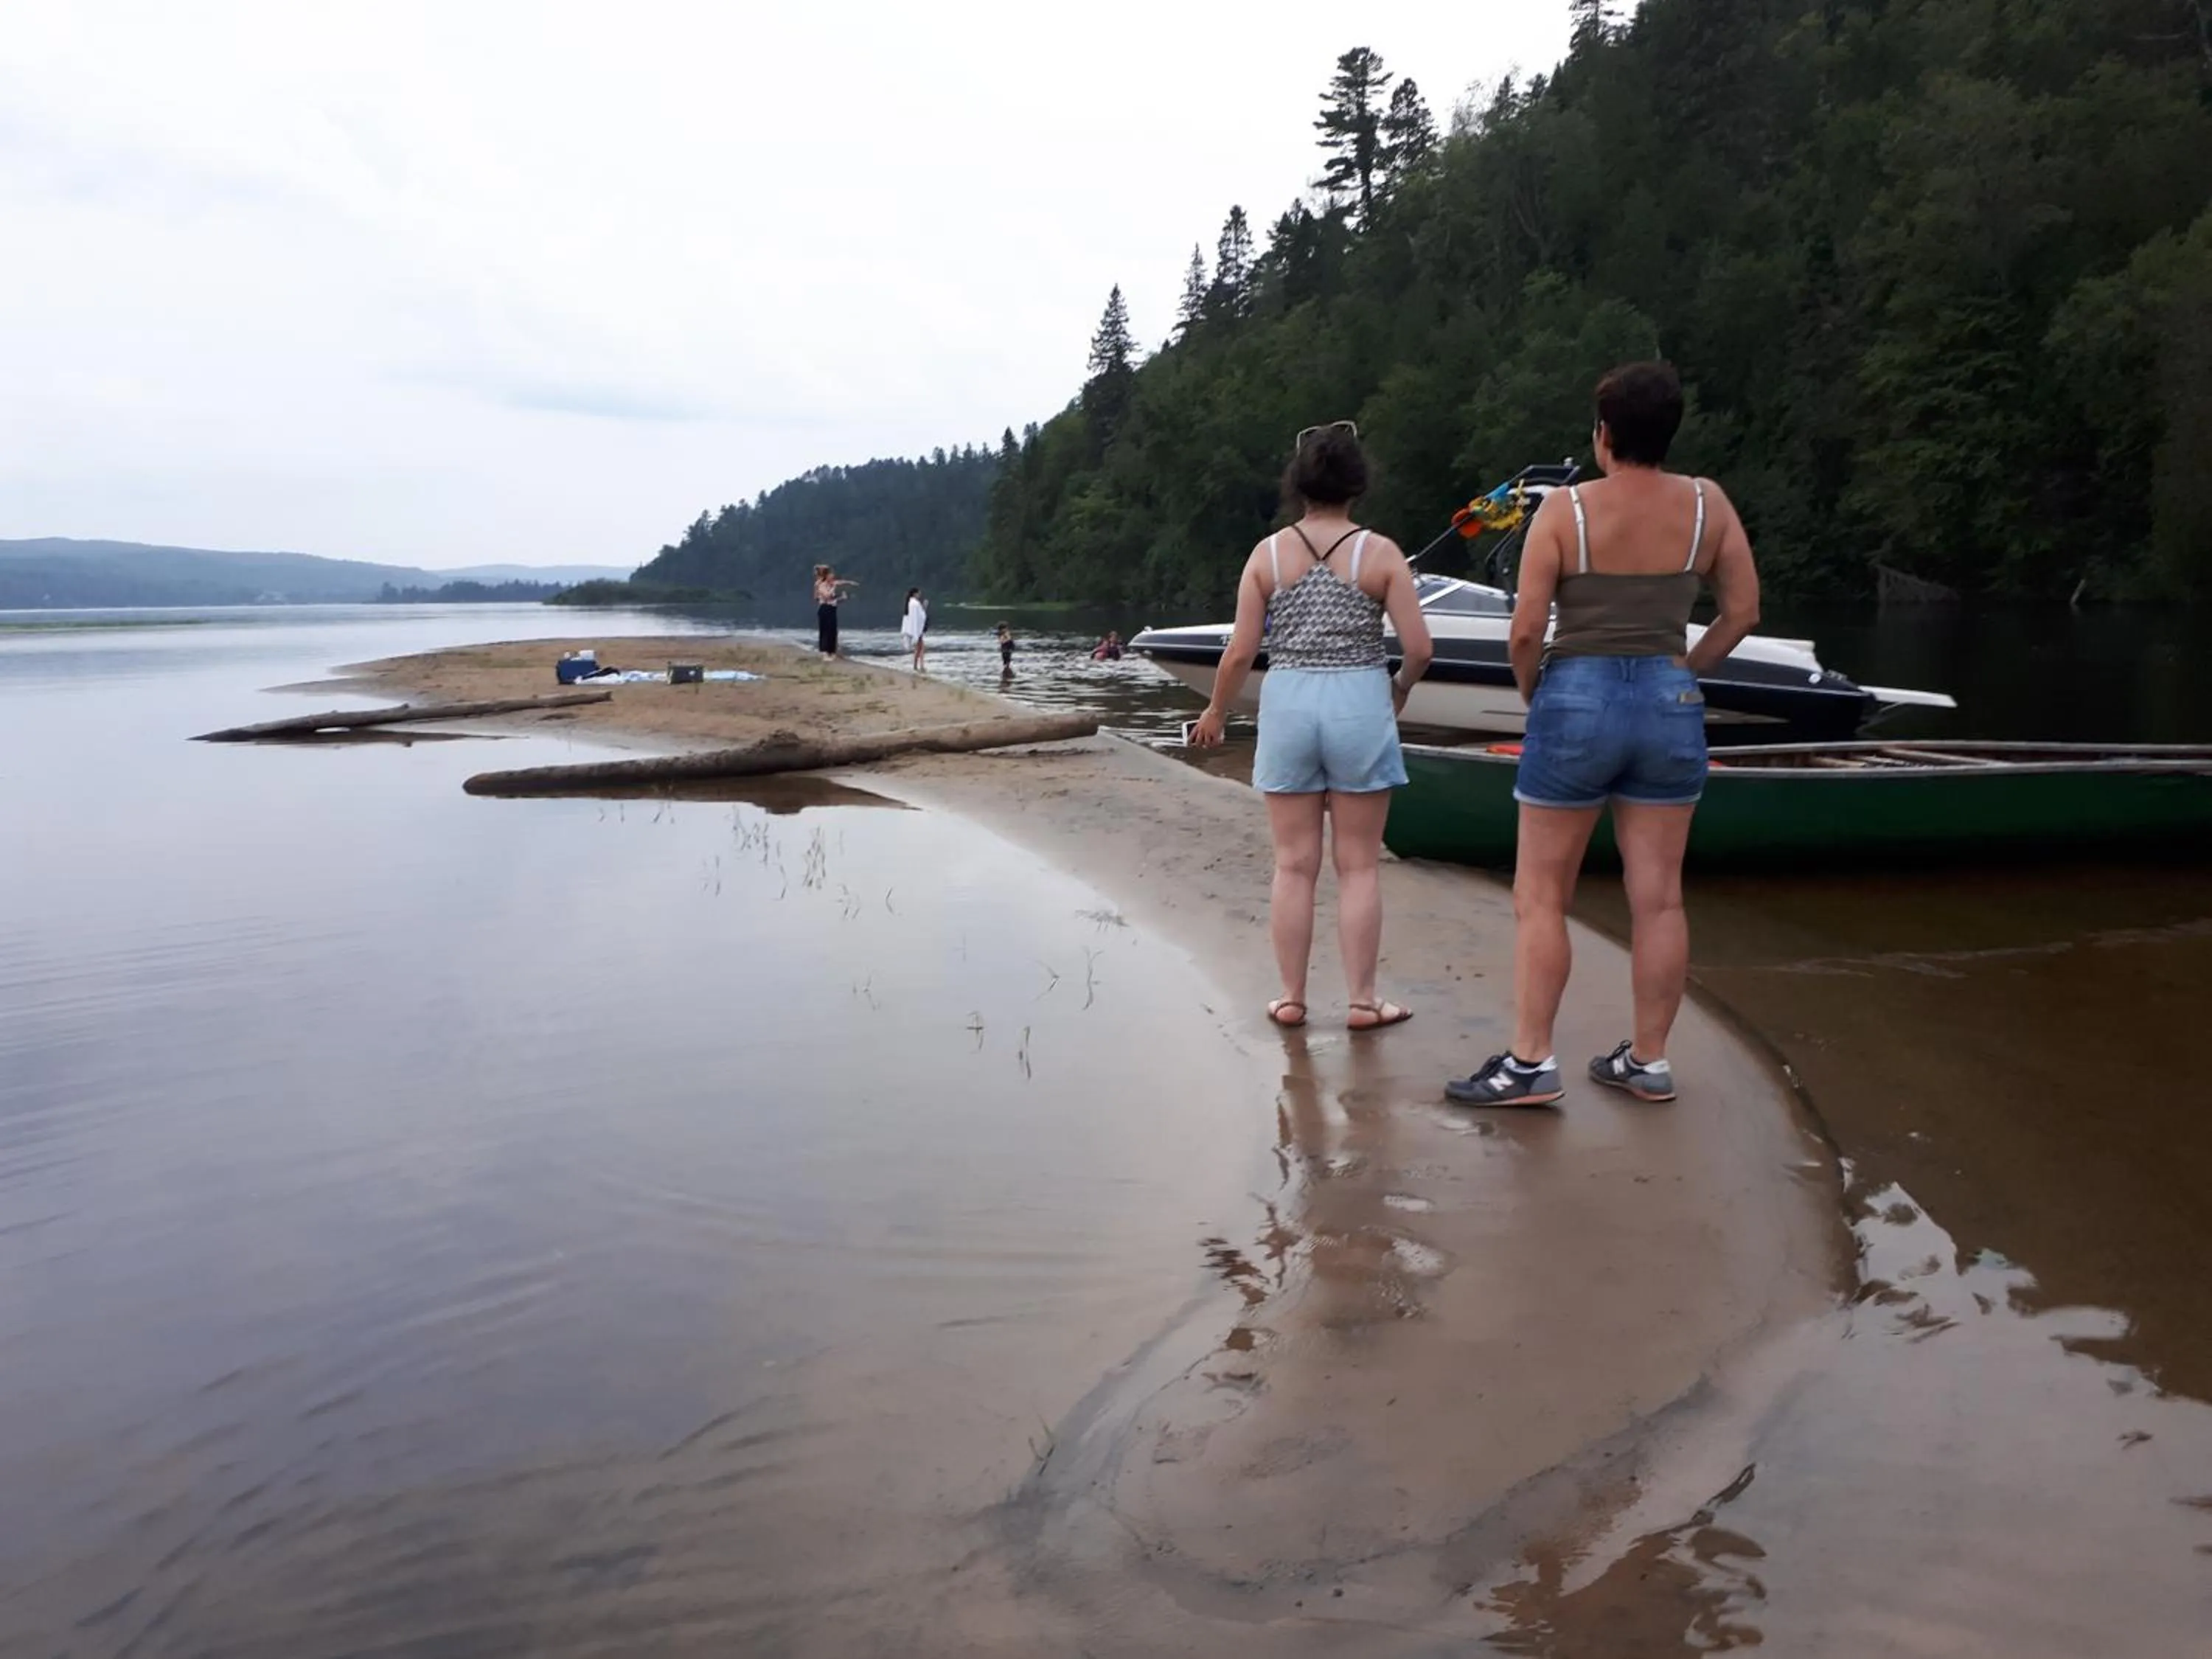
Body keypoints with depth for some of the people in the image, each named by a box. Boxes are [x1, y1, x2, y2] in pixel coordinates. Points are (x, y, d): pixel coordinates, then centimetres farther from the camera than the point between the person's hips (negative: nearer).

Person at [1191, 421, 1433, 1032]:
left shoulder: (1268, 553, 0)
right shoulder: (1380, 552, -3)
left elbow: (1240, 652, -2)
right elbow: (1419, 648, -6)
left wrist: (1216, 713, 13)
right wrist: (1401, 689, 15)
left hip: (1288, 705, 1)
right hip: (1359, 705, -1)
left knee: (1295, 864, 8)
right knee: (1358, 864, 7)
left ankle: (1292, 998, 15)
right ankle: (1363, 1000, 12)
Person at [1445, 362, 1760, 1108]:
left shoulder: (1565, 508, -9)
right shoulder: (1707, 503, 1)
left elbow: (1525, 631, -11)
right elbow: (1743, 612, 7)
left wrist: (1531, 692, 7)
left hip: (1577, 702, -4)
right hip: (1670, 704, 4)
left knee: (1540, 897, 5)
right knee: (1658, 898, 9)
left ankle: (1531, 1063, 5)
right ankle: (1648, 1062, 18)